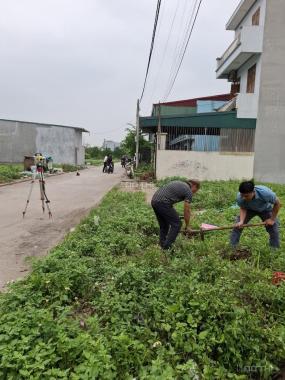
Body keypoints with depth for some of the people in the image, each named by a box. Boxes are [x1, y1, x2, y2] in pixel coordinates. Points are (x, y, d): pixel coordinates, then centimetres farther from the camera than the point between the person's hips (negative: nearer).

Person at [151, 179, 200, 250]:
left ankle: (162, 245, 28)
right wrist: (187, 226, 19)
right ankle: (167, 247, 10)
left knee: (163, 225, 22)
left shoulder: (178, 183, 28)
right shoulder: (188, 191, 5)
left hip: (154, 200, 8)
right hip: (163, 203, -8)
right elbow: (187, 211, 6)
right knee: (176, 224, 7)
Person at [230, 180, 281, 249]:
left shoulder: (265, 193, -42)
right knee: (237, 226, -11)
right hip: (249, 209, 1)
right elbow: (243, 208, -18)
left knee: (273, 229, -8)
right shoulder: (240, 197, -36)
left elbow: (277, 203, -23)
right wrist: (241, 221, -35)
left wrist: (272, 219, -19)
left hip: (265, 210, -1)